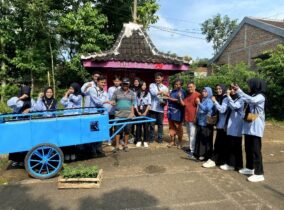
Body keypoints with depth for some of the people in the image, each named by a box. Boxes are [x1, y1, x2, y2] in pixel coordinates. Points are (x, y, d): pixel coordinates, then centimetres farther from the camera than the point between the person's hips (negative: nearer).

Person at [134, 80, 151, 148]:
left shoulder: (148, 93, 6)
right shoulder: (137, 93, 8)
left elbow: (149, 104, 0)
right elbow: (135, 103, 5)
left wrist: (145, 112, -9)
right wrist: (138, 112, -6)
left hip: (145, 110, -1)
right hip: (138, 111, 1)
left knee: (146, 126, -2)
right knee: (138, 125, 1)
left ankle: (145, 141, 5)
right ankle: (139, 141, 9)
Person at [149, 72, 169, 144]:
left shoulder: (165, 88, 8)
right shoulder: (152, 85, 5)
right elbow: (153, 93, -15)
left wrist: (165, 103, -13)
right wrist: (162, 92, -20)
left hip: (160, 109, 1)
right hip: (153, 108, -1)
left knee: (160, 124, 8)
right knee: (152, 124, 5)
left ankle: (160, 138, 19)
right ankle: (151, 138, 18)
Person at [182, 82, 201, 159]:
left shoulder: (197, 95, -9)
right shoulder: (187, 95, 18)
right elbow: (183, 104, 12)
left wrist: (196, 117, -16)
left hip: (193, 118, -8)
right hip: (187, 118, 9)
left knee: (192, 135, -7)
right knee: (189, 134, 15)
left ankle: (192, 151, -2)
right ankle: (191, 148, 27)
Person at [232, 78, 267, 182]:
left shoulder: (260, 96, -11)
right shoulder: (253, 96, 18)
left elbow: (251, 100, -31)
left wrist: (239, 91, -29)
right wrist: (238, 91, 10)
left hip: (255, 127, -9)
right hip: (248, 126, 9)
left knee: (256, 150, -7)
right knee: (248, 148, 15)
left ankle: (259, 173, 0)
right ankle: (249, 168, 28)